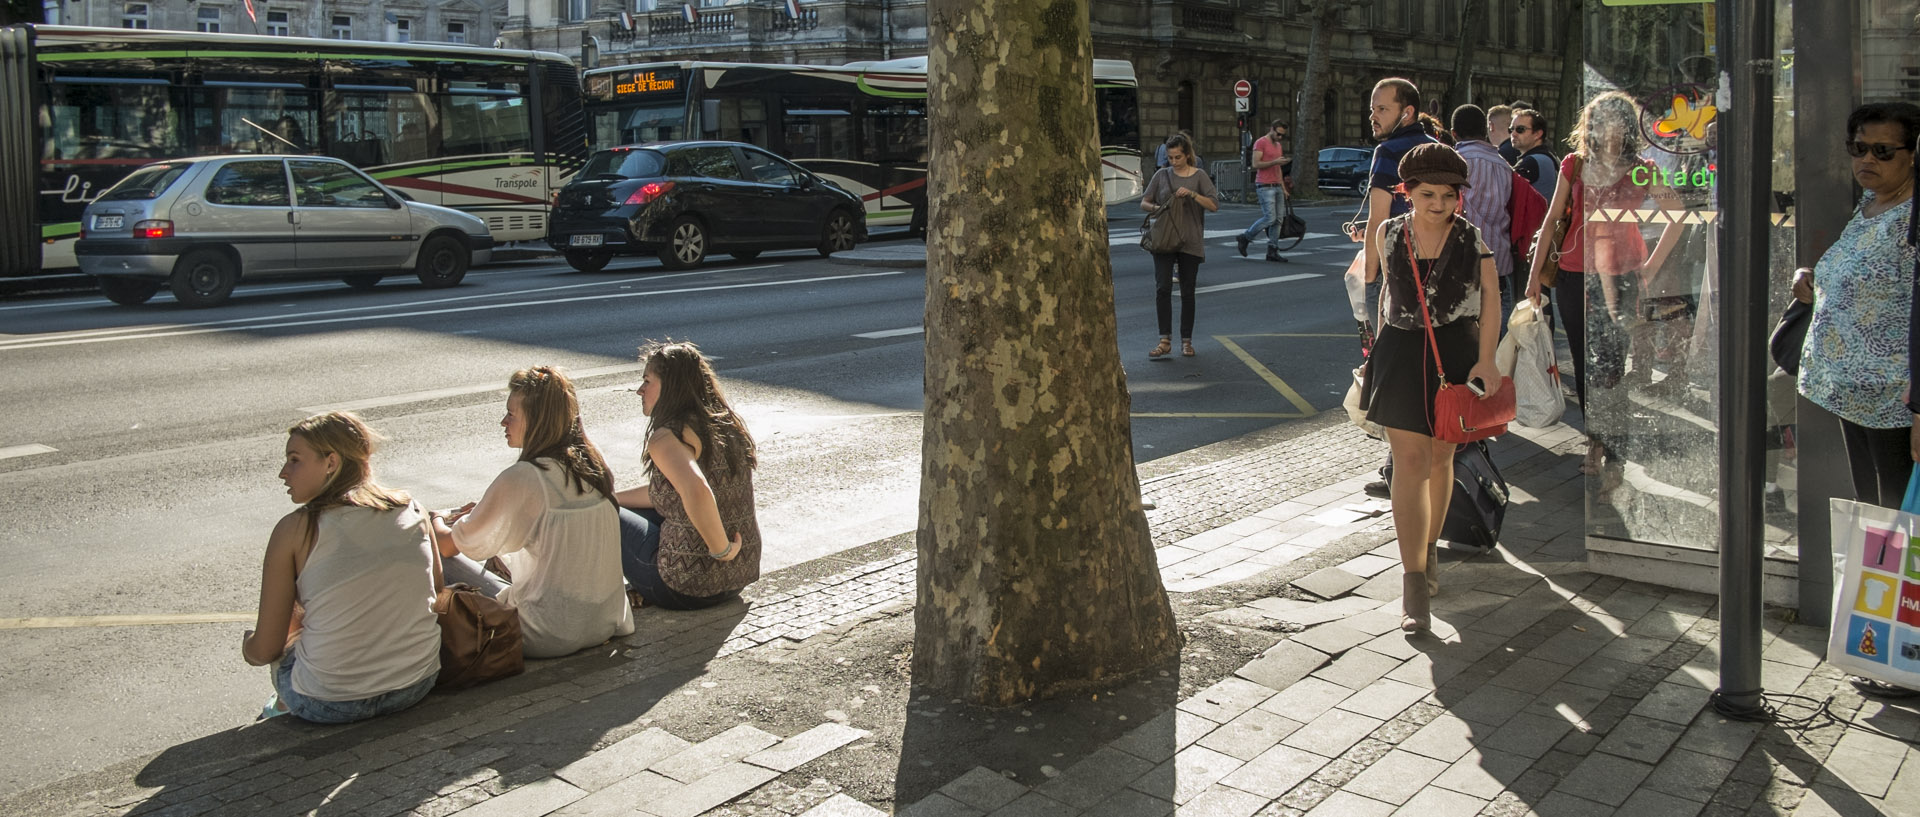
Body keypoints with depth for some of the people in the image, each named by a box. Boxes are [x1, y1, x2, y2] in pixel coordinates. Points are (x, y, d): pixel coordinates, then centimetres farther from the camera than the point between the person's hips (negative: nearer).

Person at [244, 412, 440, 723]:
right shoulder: (411, 510, -1)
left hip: (330, 706, -4)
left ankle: (284, 707, 48)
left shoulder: (295, 529, -10)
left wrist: (248, 644, 19)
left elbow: (264, 650, -6)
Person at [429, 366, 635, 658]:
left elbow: (447, 546, -5)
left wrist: (438, 520, 16)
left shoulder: (521, 478, -17)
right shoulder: (592, 465, 3)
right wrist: (486, 513, 21)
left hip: (551, 637, -7)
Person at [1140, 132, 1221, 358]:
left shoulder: (1199, 176, 2)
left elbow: (1214, 205, -4)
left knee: (1187, 292, 5)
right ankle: (1165, 340, -9)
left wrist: (1192, 194, -18)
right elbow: (1144, 202, 13)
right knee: (1162, 288, -11)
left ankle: (1186, 340, 15)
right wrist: (1156, 208, -9)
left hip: (1190, 242, -1)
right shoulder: (1162, 175, 7)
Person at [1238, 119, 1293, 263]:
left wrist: (1284, 188, 19)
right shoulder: (1260, 143, -6)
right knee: (1270, 218, -13)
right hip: (1265, 186, -8)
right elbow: (1256, 164, -14)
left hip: (1277, 186, 8)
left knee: (1278, 220, 2)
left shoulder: (1278, 145, 20)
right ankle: (1245, 238, 4)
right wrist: (1275, 161, -18)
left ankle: (1272, 251, 4)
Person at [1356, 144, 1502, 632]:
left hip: (1457, 350, 0)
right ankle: (1414, 580, -9)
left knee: (1440, 458, 13)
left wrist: (1486, 359, -14)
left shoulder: (1471, 238, -2)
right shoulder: (1390, 234, 2)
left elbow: (1490, 294, -4)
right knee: (1410, 461, -9)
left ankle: (1429, 550, 35)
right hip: (1401, 352, 0)